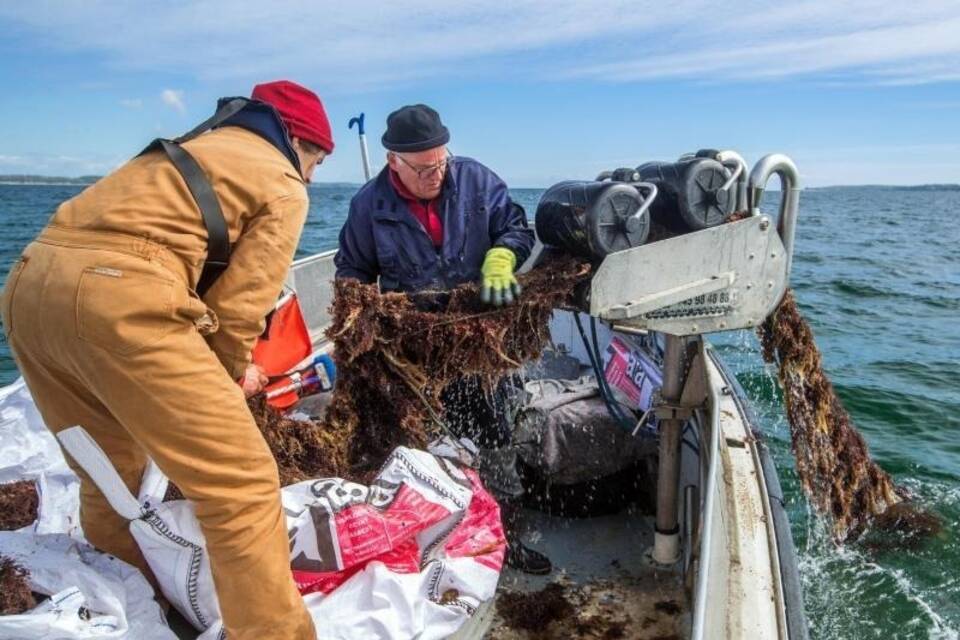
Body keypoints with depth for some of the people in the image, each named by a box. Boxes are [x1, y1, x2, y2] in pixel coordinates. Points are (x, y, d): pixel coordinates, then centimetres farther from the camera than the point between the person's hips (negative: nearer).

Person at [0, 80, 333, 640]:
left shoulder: (191, 148, 32)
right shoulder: (283, 186, 9)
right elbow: (240, 301, 1)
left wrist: (218, 367, 30)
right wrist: (233, 370, 20)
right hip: (118, 297, -9)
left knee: (109, 471, 25)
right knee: (242, 484, -3)